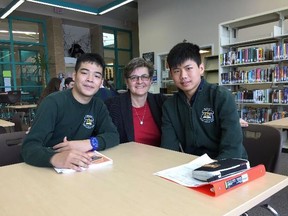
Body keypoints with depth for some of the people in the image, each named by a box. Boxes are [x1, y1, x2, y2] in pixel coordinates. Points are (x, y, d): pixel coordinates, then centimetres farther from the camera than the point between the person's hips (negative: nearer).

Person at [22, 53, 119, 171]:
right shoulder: (53, 102, -14)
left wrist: (90, 143, -19)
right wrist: (55, 158, -41)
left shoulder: (98, 105, 3)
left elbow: (114, 136, -1)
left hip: (82, 169, 3)